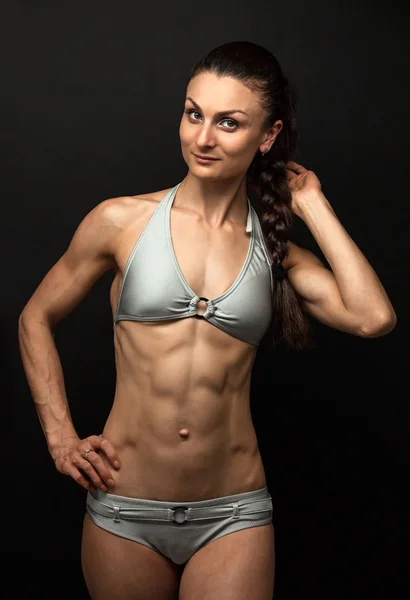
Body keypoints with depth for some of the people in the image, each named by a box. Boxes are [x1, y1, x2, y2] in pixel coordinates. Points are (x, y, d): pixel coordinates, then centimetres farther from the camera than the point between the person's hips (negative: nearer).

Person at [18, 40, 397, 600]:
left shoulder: (274, 247, 3)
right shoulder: (122, 221, -2)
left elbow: (374, 317, -14)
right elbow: (36, 319, 9)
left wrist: (312, 205, -5)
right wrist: (61, 439, 1)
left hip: (232, 513, 1)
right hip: (125, 510, 0)